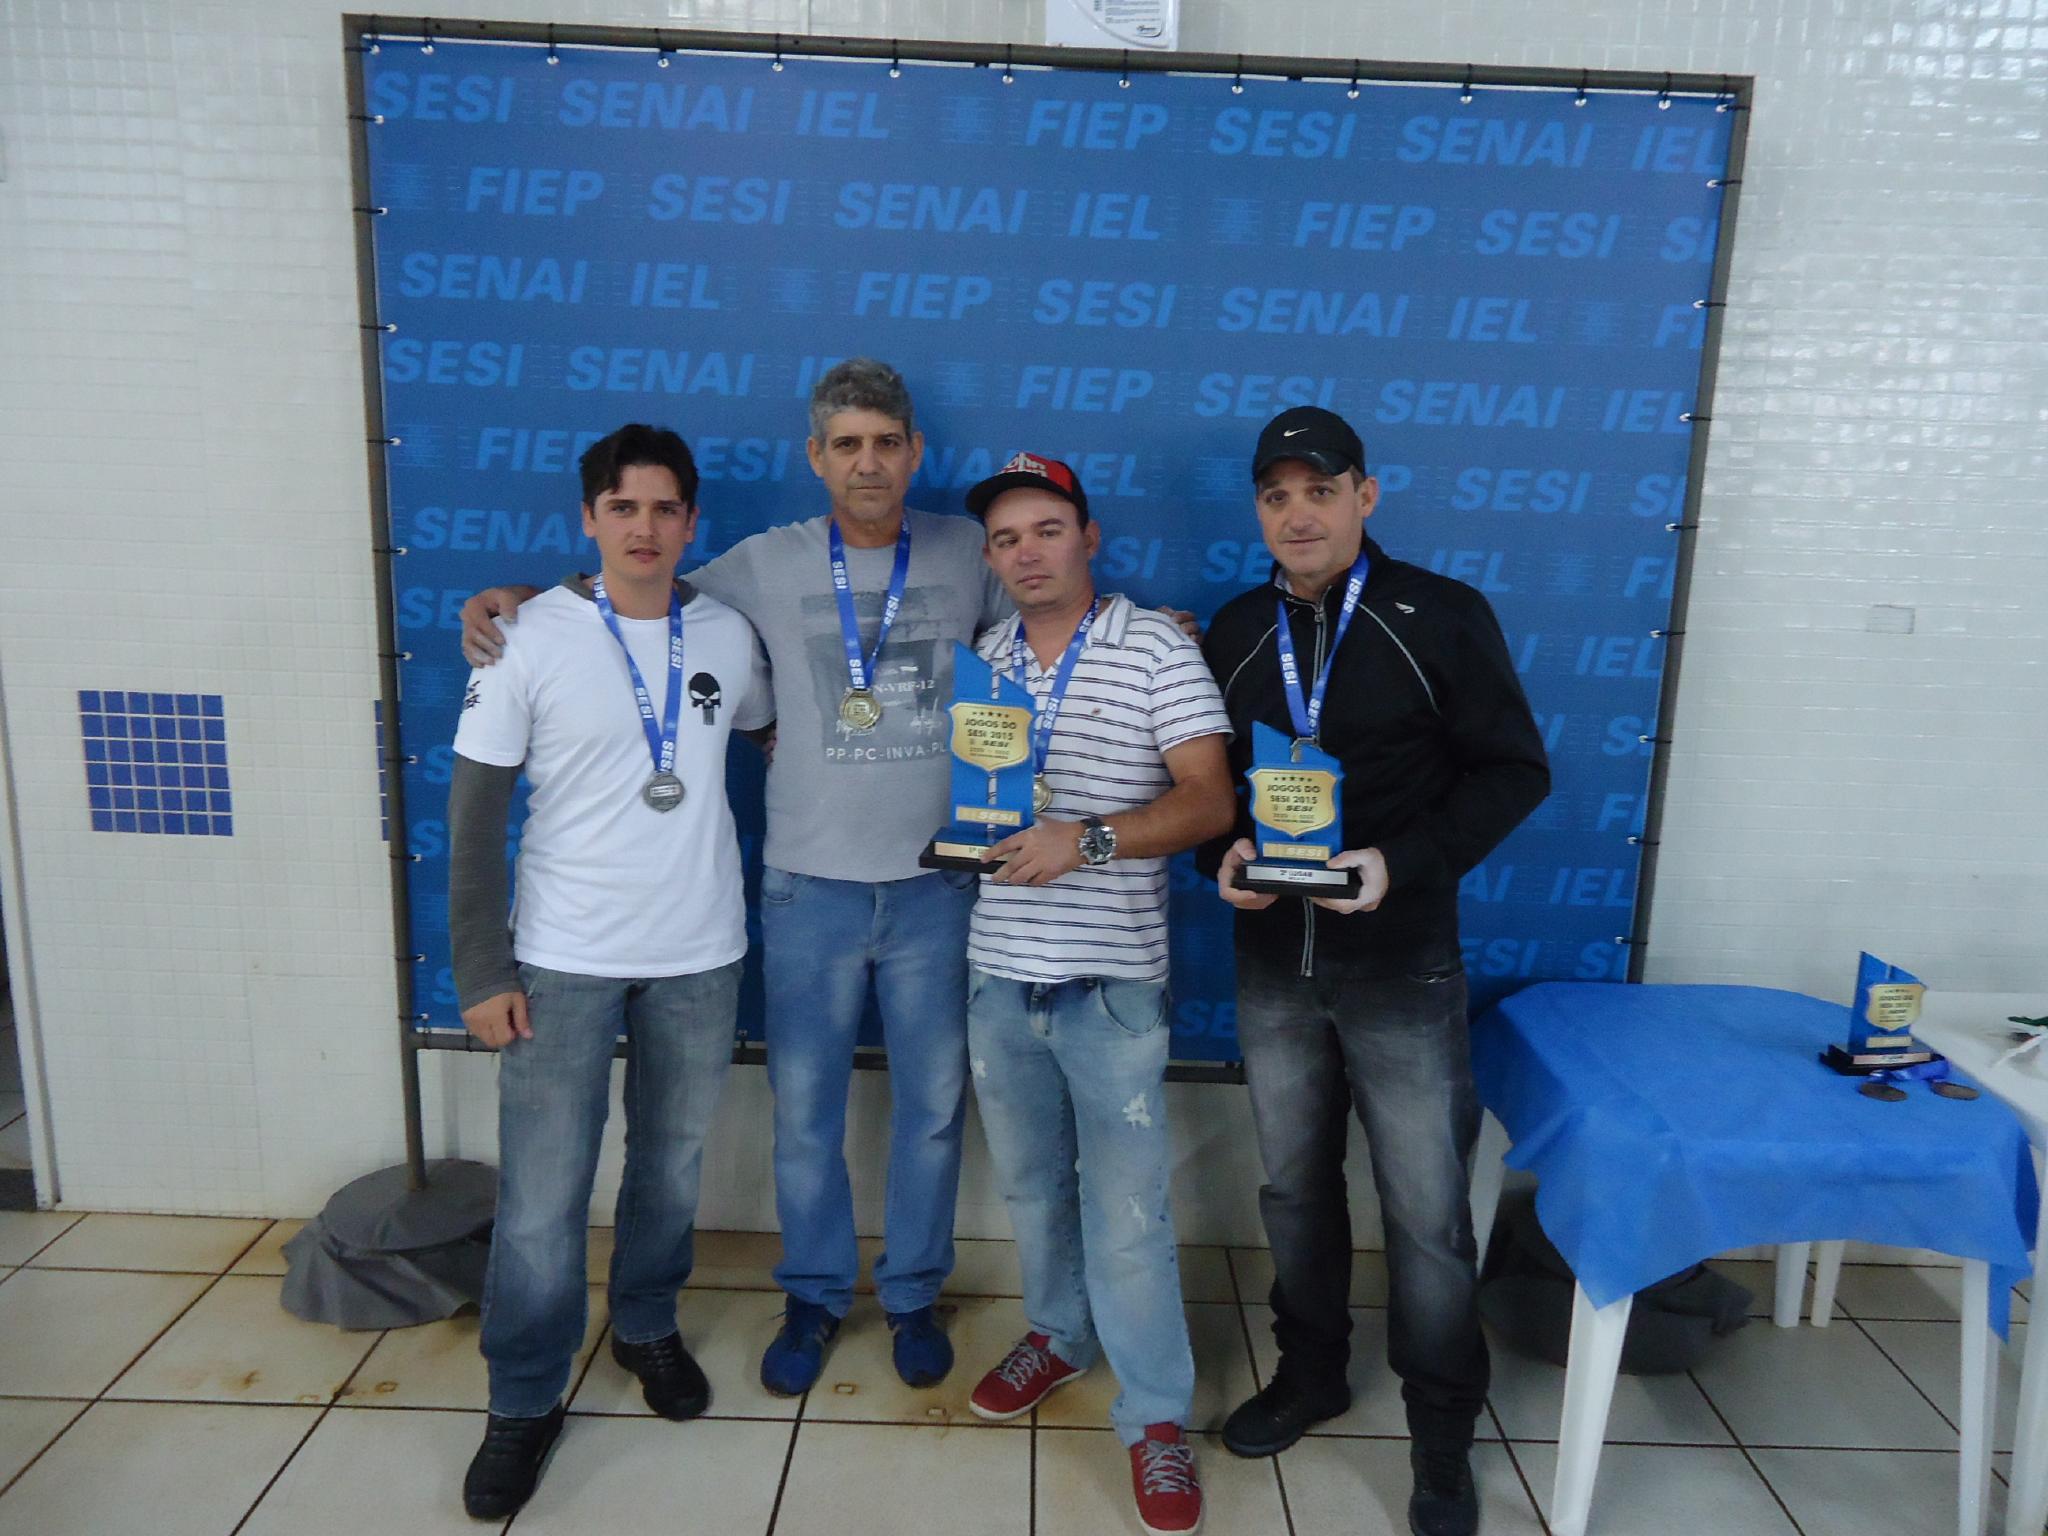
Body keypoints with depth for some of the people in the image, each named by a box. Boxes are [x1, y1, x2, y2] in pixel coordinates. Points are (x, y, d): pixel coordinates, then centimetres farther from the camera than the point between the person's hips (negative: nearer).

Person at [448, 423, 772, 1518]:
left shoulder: (728, 634, 0)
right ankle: (523, 1402, 24)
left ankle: (646, 1326, 42)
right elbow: (475, 810, -6)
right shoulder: (530, 637, -8)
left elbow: (770, 726, 21)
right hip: (563, 962, -3)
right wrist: (482, 971, -9)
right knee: (542, 1195, 3)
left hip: (699, 957, 3)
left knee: (672, 1163, 17)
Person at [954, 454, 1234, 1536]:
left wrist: (1090, 838, -24)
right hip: (999, 970, 5)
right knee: (1031, 1184, 19)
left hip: (1110, 979, -4)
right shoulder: (979, 658, 8)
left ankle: (1156, 1417, 18)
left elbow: (1209, 802, -12)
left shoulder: (1157, 649, -6)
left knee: (1126, 1211, 0)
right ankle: (1059, 1335, 41)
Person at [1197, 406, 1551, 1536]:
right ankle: (1311, 1372, 40)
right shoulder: (1235, 632, 5)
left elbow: (1515, 770, -7)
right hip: (1272, 961, 4)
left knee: (1425, 1209, 6)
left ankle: (1442, 1432, 27)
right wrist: (1224, 852, -10)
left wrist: (1406, 862, -20)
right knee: (1293, 1186, 18)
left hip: (1400, 965, -4)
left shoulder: (1441, 617, -7)